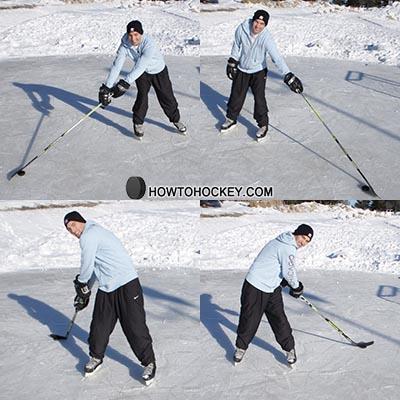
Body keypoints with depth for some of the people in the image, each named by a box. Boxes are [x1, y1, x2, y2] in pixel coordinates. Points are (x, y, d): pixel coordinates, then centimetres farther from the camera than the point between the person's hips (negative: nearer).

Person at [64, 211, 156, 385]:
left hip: (127, 285, -10)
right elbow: (94, 268, 27)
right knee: (99, 326, 13)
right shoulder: (94, 234, 19)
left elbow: (87, 268, -9)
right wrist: (85, 293, 29)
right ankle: (96, 357, 31)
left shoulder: (88, 235, -12)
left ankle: (149, 363, 7)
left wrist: (81, 285, 11)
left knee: (135, 327, -4)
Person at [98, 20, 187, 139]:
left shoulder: (149, 44, -39)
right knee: (142, 95, -14)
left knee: (167, 97, 4)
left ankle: (176, 120, 29)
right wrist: (106, 87, -35)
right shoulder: (125, 45, -25)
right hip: (142, 73, 2)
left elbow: (140, 67, -46)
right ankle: (138, 123, 6)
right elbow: (116, 65, -28)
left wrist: (125, 83, -54)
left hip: (159, 72, -2)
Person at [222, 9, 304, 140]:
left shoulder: (266, 38, -28)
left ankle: (263, 125, 10)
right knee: (236, 96, 12)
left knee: (259, 98, -8)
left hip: (258, 72, -3)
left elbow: (277, 57, -34)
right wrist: (232, 62, 4)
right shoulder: (242, 29, -20)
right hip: (241, 70, 3)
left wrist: (288, 75, -41)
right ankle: (231, 119, 34)